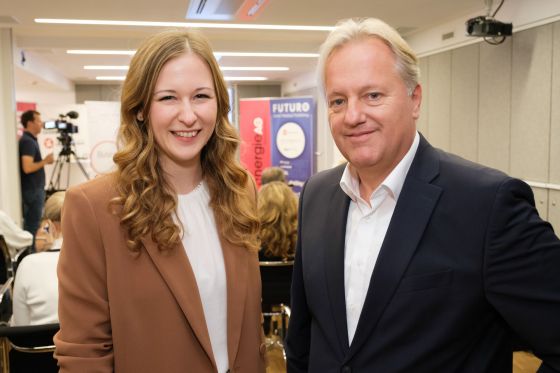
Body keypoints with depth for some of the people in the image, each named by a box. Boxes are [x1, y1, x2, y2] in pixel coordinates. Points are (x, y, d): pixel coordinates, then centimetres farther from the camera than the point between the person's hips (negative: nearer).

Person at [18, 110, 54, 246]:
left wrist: (44, 161, 9)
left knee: (31, 223, 14)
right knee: (32, 225, -3)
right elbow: (27, 168, -26)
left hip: (34, 189, 10)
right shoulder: (28, 141, -17)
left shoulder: (30, 140, 13)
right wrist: (45, 161, -15)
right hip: (32, 190, -10)